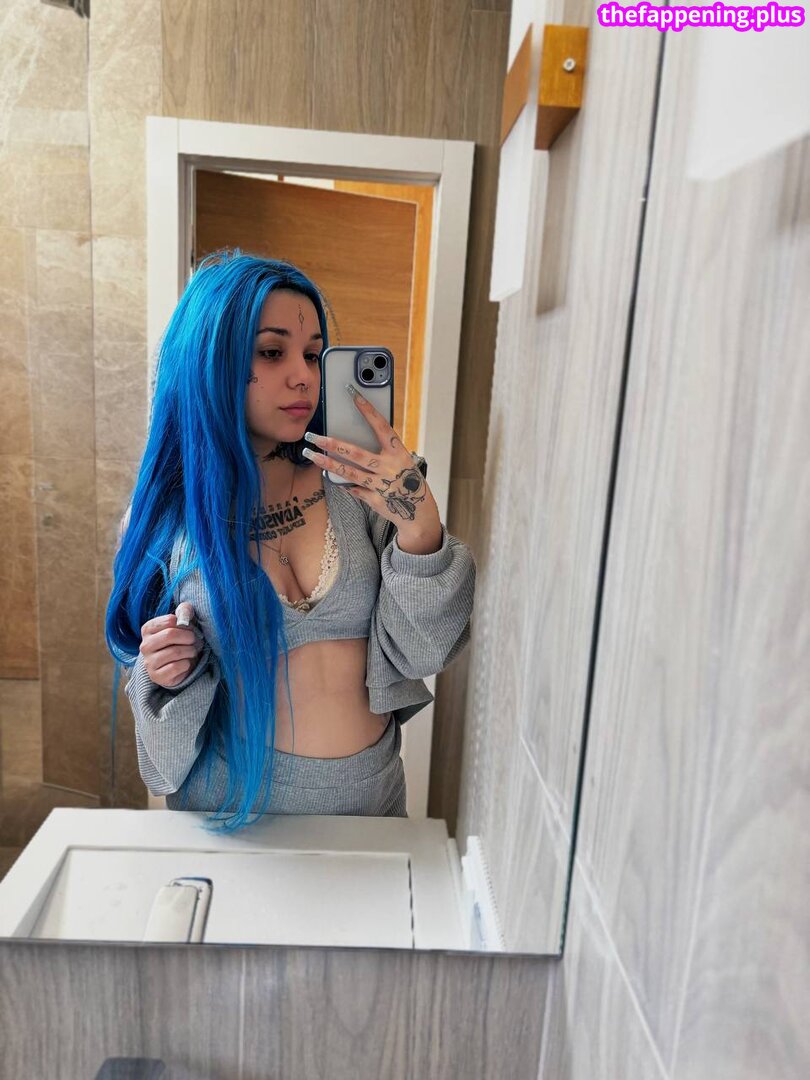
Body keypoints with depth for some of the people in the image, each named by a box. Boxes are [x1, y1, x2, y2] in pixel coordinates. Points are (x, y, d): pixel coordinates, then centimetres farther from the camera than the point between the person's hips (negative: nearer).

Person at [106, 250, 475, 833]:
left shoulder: (355, 485, -10)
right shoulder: (166, 513, -10)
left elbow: (420, 652, -14)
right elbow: (166, 695, 3)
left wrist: (420, 528, -28)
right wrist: (169, 674, -19)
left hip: (372, 792, 2)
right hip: (238, 804, -1)